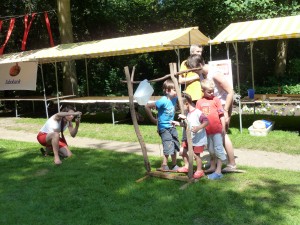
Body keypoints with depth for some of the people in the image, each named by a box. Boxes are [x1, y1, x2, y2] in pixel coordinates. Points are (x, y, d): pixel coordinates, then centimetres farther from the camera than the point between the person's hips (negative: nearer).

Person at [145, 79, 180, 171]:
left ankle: (174, 165, 28)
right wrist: (152, 119, -14)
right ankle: (164, 166, 4)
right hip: (164, 128, -8)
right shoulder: (163, 101, -24)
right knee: (168, 147, -11)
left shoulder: (174, 98, -4)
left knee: (175, 146, 14)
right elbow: (147, 106, -21)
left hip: (171, 126, 8)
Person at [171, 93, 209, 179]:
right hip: (189, 138, 9)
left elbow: (206, 121, -26)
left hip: (198, 139, -9)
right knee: (183, 151, 15)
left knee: (196, 155, -1)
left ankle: (199, 171, 16)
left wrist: (198, 127, -39)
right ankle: (186, 166, 34)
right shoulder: (187, 113, 4)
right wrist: (178, 123, 11)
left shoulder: (198, 113, -22)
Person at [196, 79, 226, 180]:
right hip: (207, 130, 4)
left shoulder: (216, 100, -3)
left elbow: (221, 115, -3)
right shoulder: (199, 102, 3)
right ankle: (212, 167, 34)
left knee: (218, 149, -3)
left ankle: (218, 171, -1)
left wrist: (223, 127, -5)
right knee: (211, 150, 18)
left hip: (217, 129, -4)